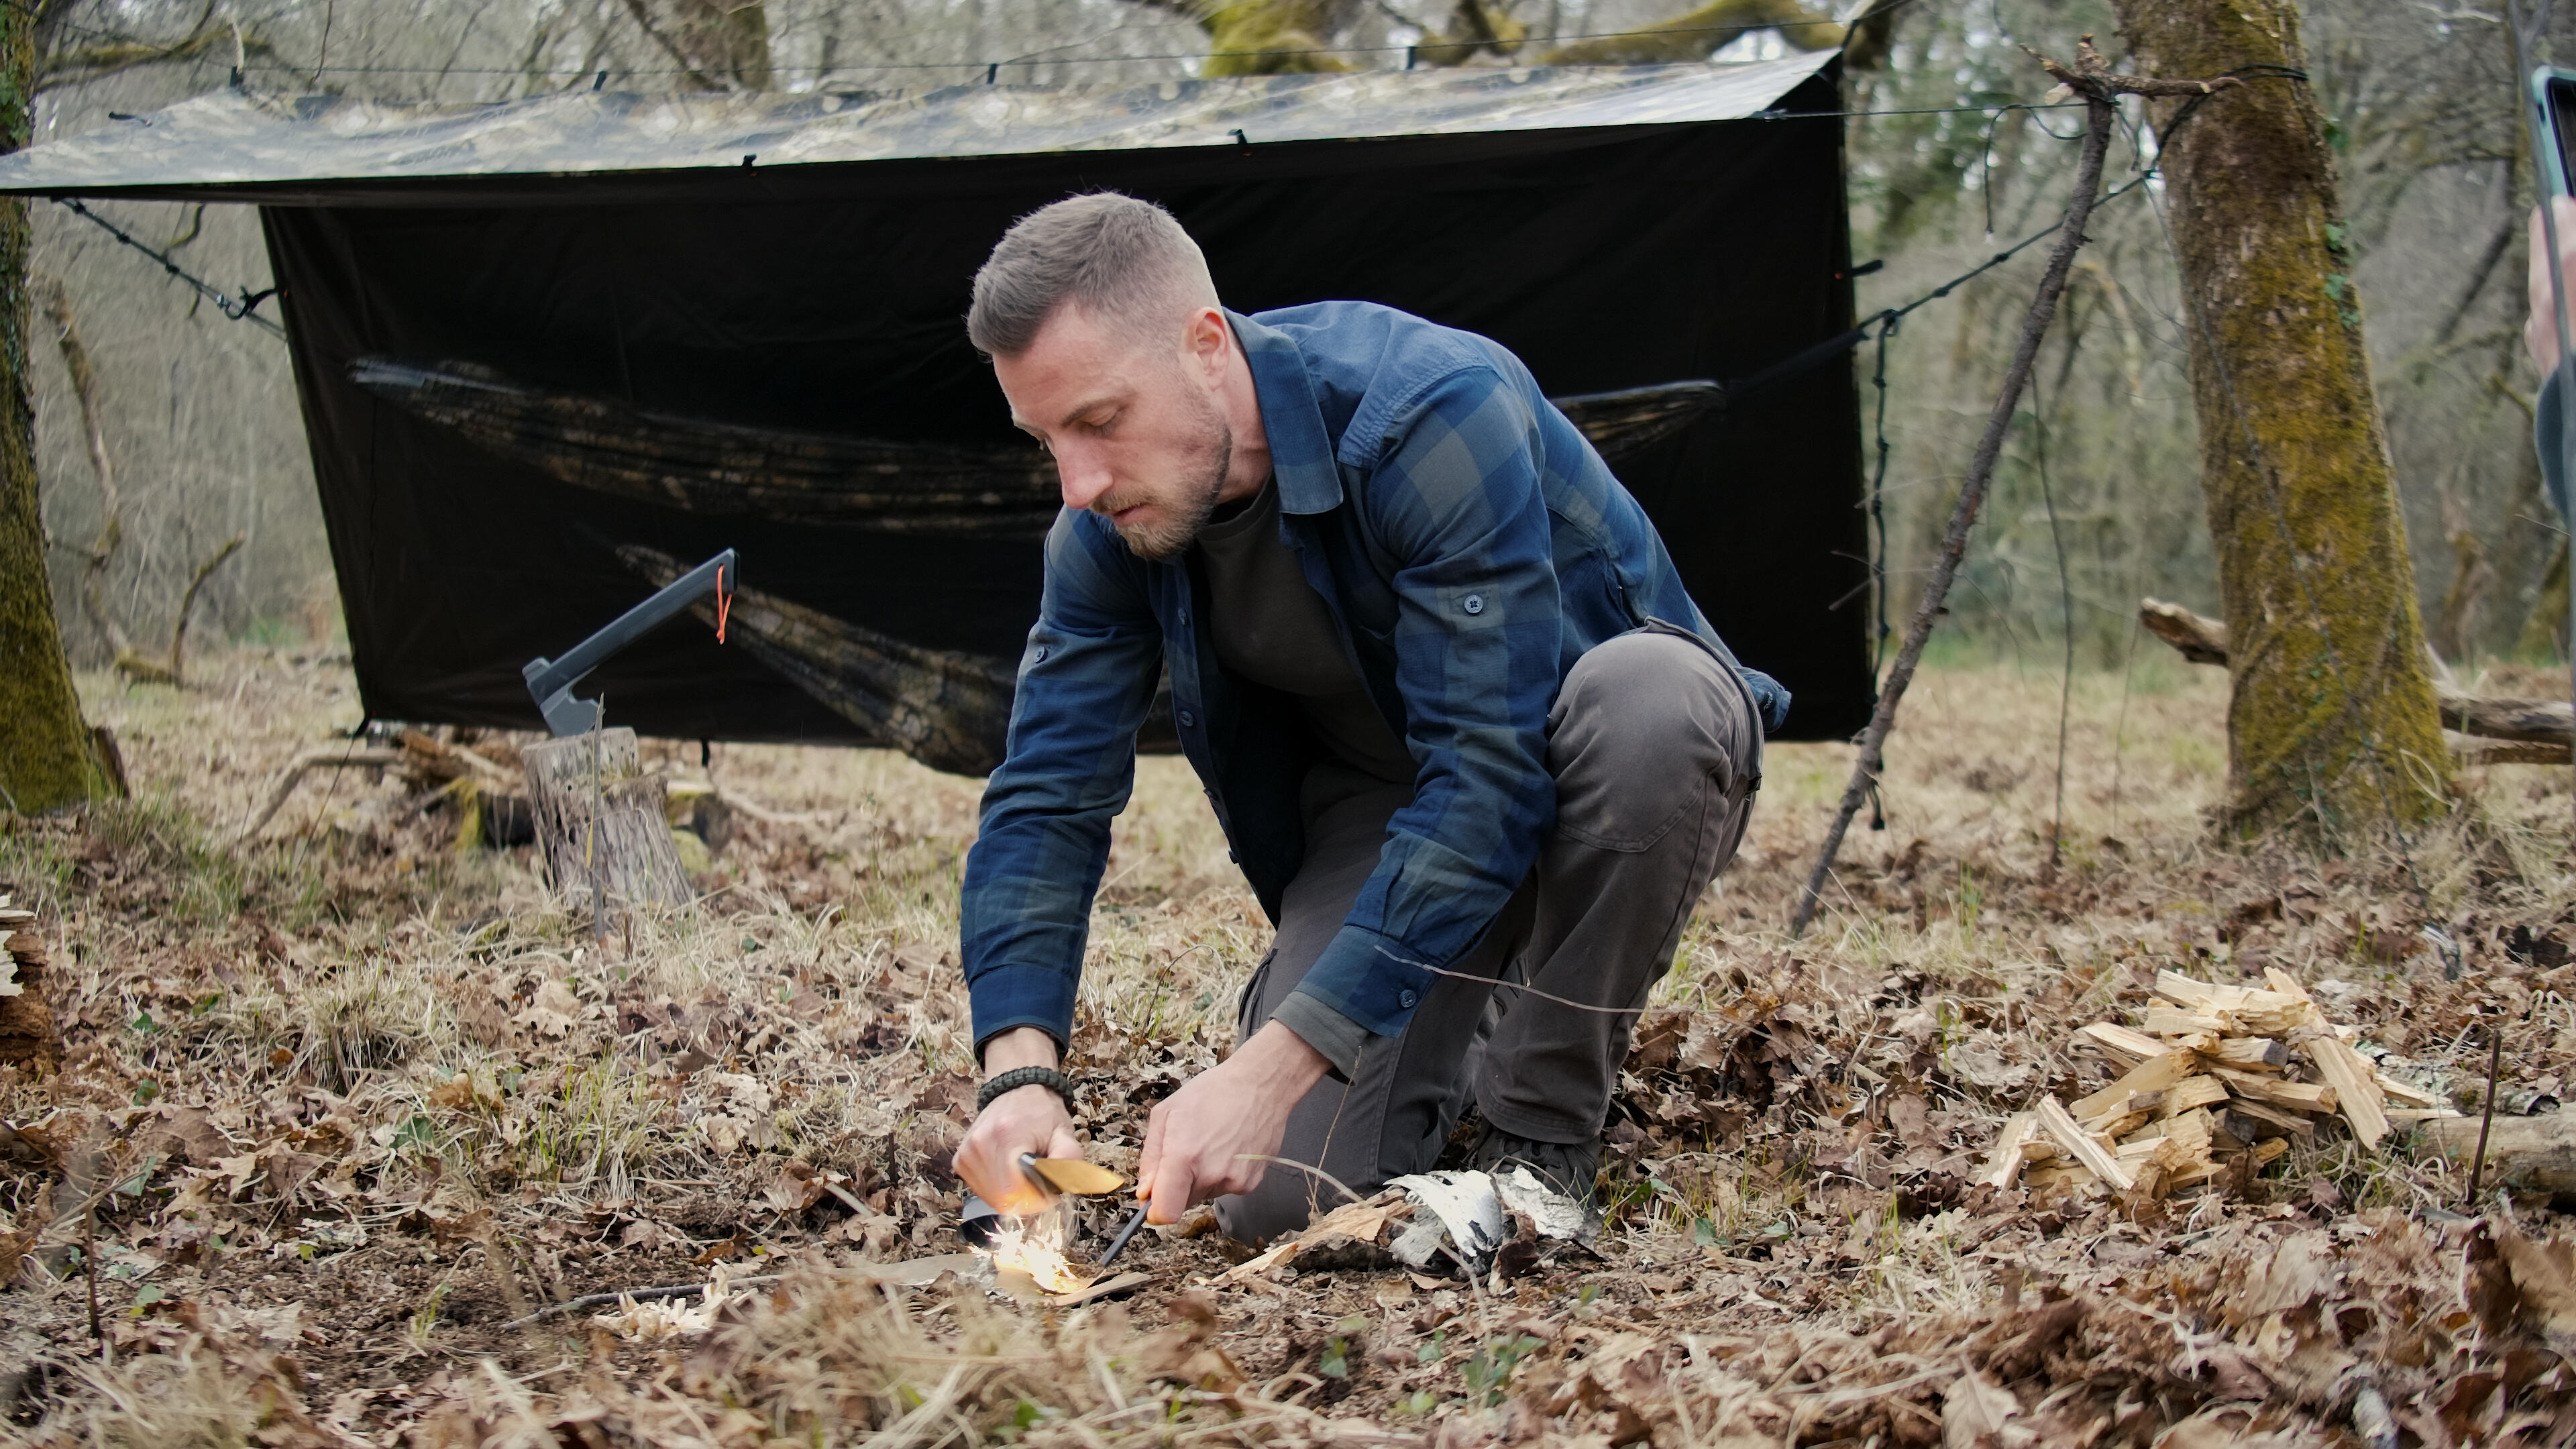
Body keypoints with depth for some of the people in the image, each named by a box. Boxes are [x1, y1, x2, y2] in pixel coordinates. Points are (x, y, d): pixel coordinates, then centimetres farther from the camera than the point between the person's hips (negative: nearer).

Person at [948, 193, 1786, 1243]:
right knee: (1276, 1200, -18)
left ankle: (1543, 1129, -19)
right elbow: (1047, 799, -9)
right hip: (1378, 802, 4)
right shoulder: (1107, 527, -13)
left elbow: (1490, 778, -37)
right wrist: (1018, 1070, -28)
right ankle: (1475, 1034, 16)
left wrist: (1273, 1066, -41)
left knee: (1644, 689, -41)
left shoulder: (1435, 413, -33)